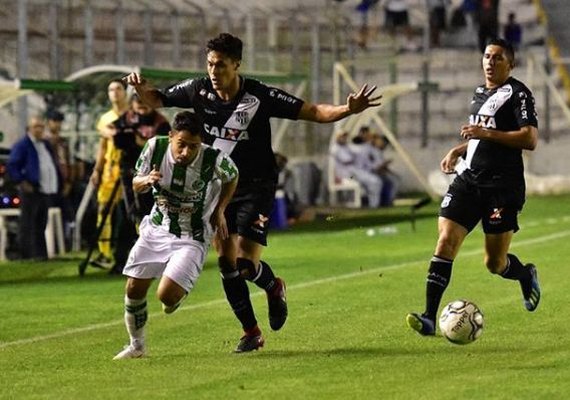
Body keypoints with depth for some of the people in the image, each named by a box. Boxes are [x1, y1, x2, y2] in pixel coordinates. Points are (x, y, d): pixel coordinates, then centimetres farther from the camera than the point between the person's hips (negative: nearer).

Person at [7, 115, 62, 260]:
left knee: (41, 226, 11)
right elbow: (11, 166, -9)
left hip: (46, 192, 8)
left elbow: (54, 165, 27)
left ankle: (41, 254, 15)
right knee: (28, 226, -5)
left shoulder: (46, 145, 20)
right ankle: (27, 255, -3)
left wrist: (58, 185, 15)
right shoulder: (22, 145, -4)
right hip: (31, 191, -8)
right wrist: (21, 182, -16)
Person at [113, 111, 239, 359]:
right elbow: (136, 184, 0)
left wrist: (219, 211, -3)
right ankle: (136, 345, 27)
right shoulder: (155, 147, -17)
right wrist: (147, 180, -23)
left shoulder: (214, 160, -24)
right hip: (157, 229, 4)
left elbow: (232, 178, 1)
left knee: (167, 295, -18)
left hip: (192, 238, -3)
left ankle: (179, 292, 21)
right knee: (134, 289, 2)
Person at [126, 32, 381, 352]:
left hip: (256, 187, -4)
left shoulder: (261, 96, -17)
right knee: (226, 261, 0)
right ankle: (251, 331, 14)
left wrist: (348, 110, -31)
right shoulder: (198, 91, -6)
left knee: (246, 265, -14)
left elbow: (312, 112, -15)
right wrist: (142, 88, -15)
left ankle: (275, 288, 22)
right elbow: (157, 100, 8)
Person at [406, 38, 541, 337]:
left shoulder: (518, 93, -6)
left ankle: (527, 275, 37)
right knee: (446, 242, -12)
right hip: (469, 180, 6)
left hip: (502, 186, -6)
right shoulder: (479, 94, 18)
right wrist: (459, 150, 16)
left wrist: (487, 133, -22)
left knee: (494, 263, 1)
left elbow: (530, 139, -17)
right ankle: (430, 318, -15)